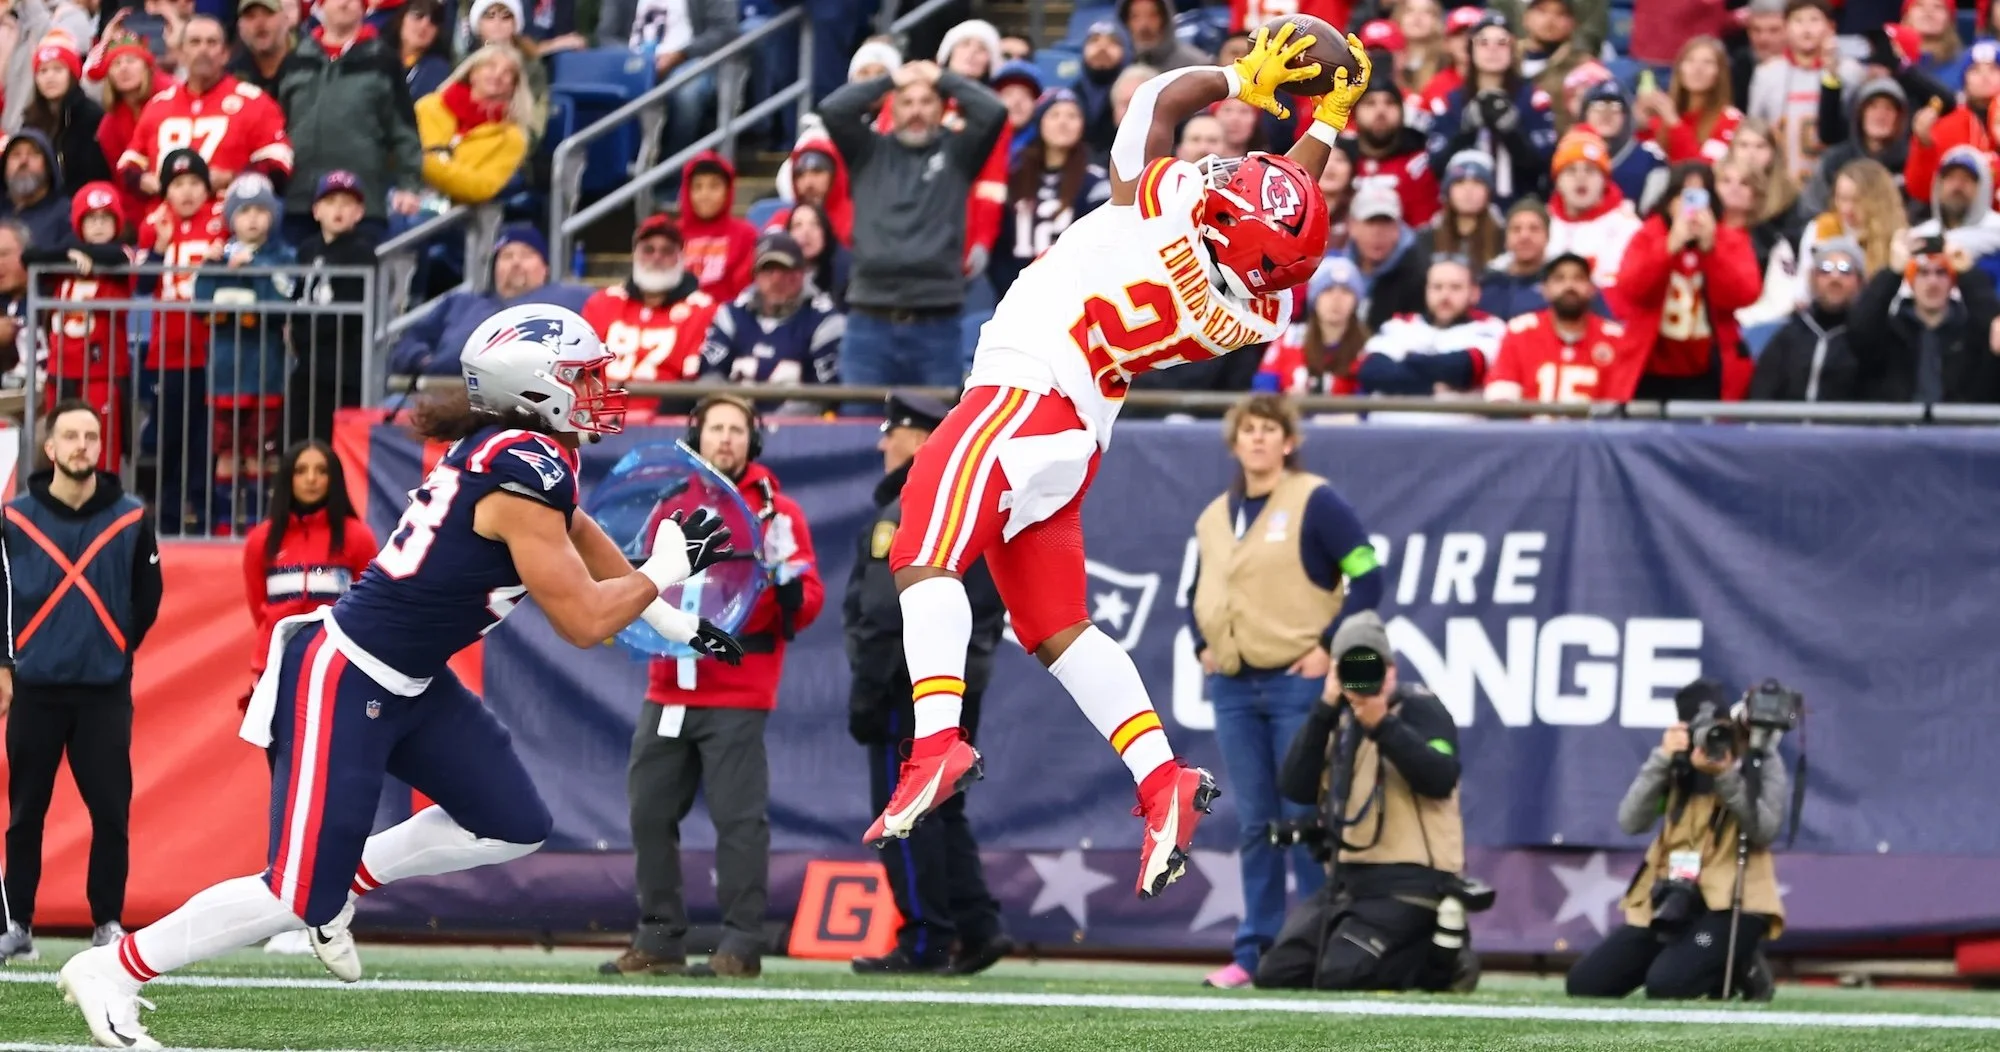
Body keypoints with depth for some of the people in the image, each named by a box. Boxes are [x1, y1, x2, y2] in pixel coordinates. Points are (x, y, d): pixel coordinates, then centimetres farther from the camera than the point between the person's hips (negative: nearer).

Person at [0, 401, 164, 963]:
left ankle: (108, 922, 8)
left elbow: (147, 598, 9)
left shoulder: (130, 518, 0)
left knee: (111, 811, -2)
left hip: (105, 690, 0)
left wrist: (117, 649, 7)